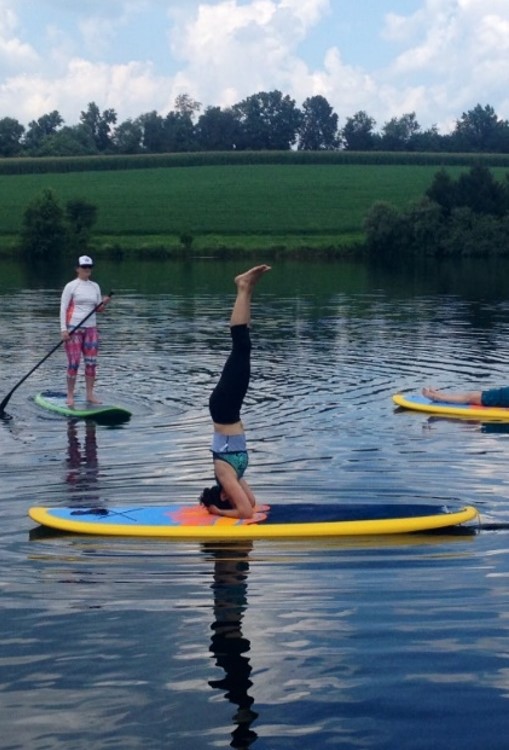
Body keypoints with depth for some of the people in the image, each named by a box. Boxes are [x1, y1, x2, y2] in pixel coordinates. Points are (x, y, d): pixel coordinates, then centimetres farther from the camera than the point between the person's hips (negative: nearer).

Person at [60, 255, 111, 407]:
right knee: (73, 363, -6)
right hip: (73, 328, -5)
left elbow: (99, 309, 15)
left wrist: (104, 303, -7)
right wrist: (63, 330, -14)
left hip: (91, 328, 5)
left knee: (91, 362, 3)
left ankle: (90, 394, 10)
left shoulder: (95, 286, 12)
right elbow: (63, 308, -6)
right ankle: (70, 396, 1)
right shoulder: (71, 286, -3)